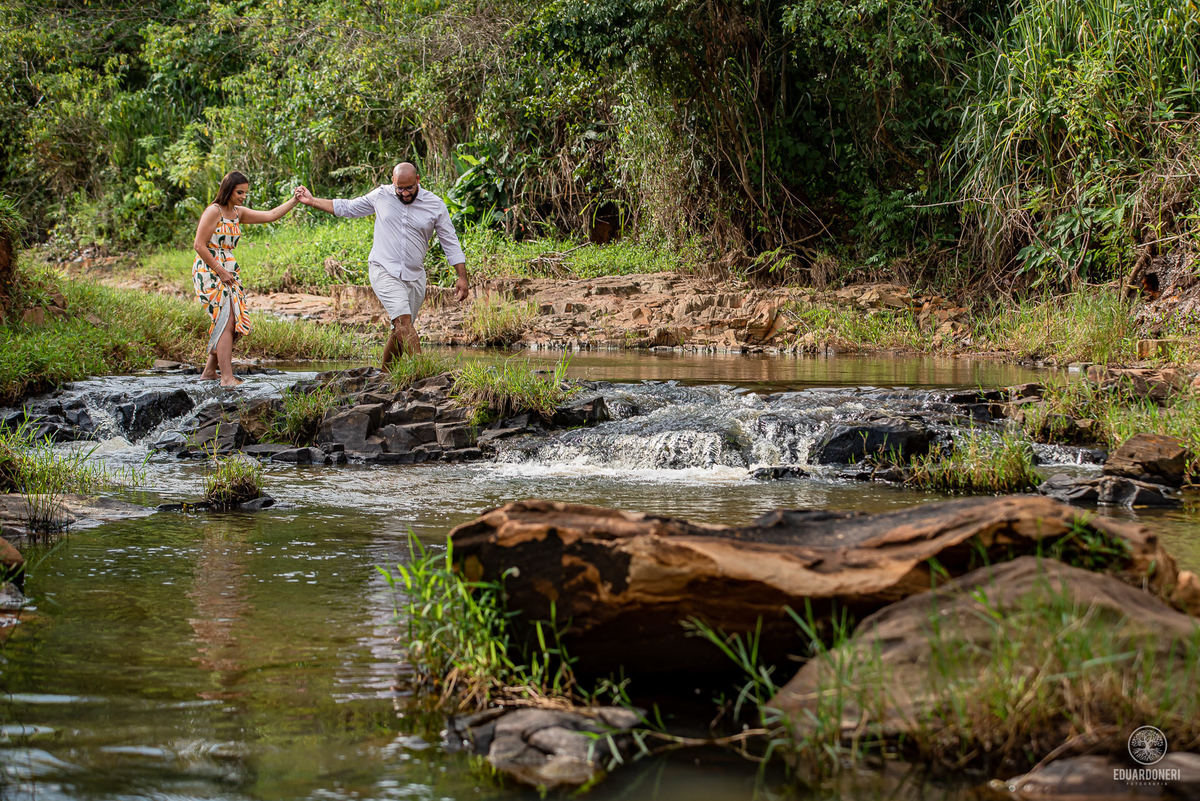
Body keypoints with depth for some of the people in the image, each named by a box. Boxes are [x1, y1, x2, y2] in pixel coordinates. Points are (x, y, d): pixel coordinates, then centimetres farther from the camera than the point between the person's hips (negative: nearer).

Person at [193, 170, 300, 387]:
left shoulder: (238, 213, 12)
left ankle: (209, 371, 15)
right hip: (209, 271, -8)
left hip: (228, 272, 9)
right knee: (227, 322, -16)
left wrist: (294, 200, 1)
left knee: (237, 325, 4)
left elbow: (270, 216, 12)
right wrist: (220, 271, -14)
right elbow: (199, 246, -15)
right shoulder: (214, 212, -12)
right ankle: (227, 378, -19)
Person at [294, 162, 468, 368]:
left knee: (400, 330, 4)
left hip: (415, 276, 2)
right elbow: (347, 207, 16)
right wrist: (311, 201, 14)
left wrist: (462, 277, 2)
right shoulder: (380, 196, 3)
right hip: (384, 272, -2)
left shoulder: (435, 205, 1)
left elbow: (450, 243, 7)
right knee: (403, 320, -20)